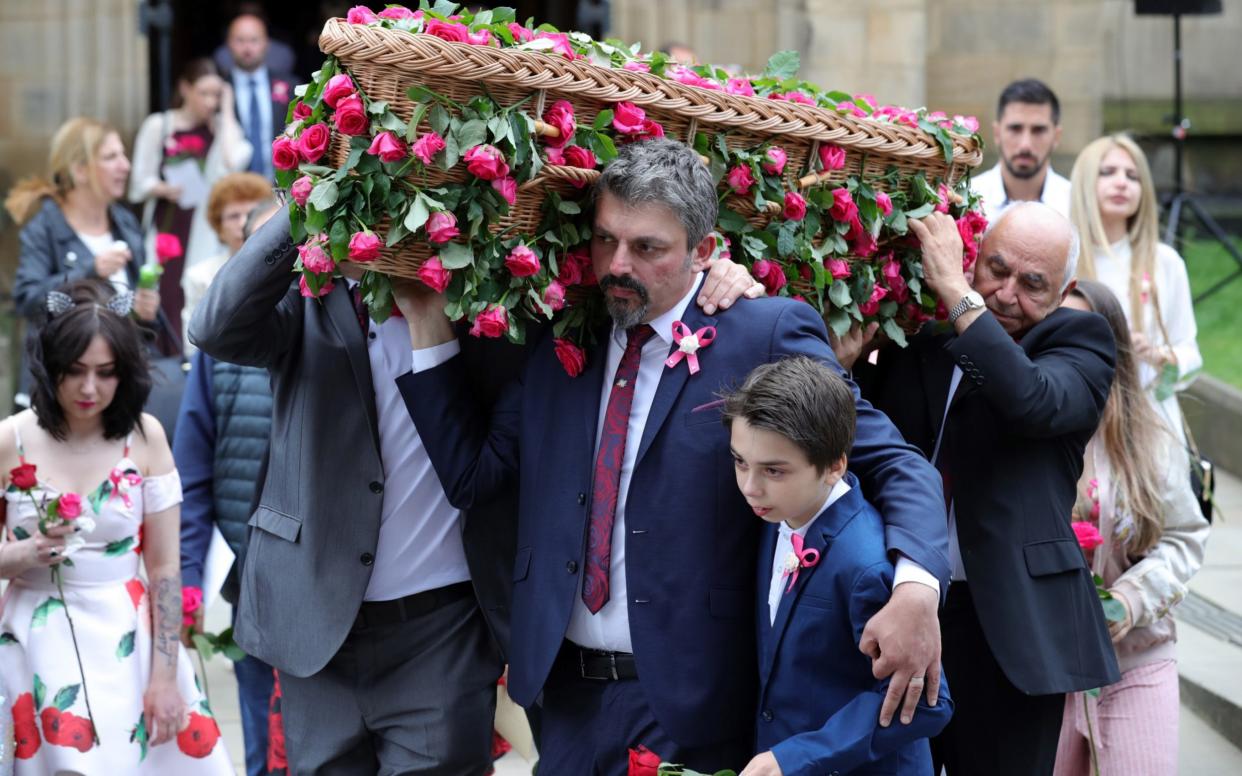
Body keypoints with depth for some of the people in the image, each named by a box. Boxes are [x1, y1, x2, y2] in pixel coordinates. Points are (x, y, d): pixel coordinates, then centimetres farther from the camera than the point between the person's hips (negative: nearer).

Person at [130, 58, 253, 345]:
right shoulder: (158, 126, 6)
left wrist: (226, 111, -4)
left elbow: (233, 161, -14)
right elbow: (140, 182, 6)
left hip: (204, 234, 0)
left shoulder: (220, 128, 8)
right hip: (166, 227, 0)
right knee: (166, 298, -6)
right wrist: (164, 189, -15)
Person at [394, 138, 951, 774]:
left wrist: (916, 589, -27)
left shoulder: (766, 335, -8)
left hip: (691, 708, -5)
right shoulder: (557, 346, 9)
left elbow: (893, 465, -9)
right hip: (568, 694, 5)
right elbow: (473, 474, 7)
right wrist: (429, 326, 4)